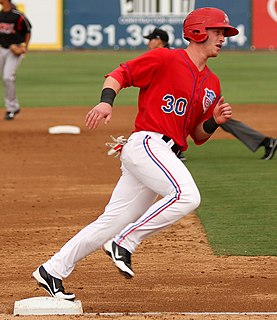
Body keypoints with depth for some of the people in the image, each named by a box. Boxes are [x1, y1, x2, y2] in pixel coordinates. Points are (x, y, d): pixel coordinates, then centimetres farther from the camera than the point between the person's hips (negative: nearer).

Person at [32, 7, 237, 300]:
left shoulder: (212, 85, 20)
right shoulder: (165, 59, -2)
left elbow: (198, 136, 23)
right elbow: (120, 75, -2)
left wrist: (215, 121, 3)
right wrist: (106, 101, -21)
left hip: (165, 156, 8)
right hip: (146, 143, -8)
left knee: (112, 222, 5)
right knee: (186, 195, -29)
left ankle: (52, 271, 12)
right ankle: (125, 244, -18)